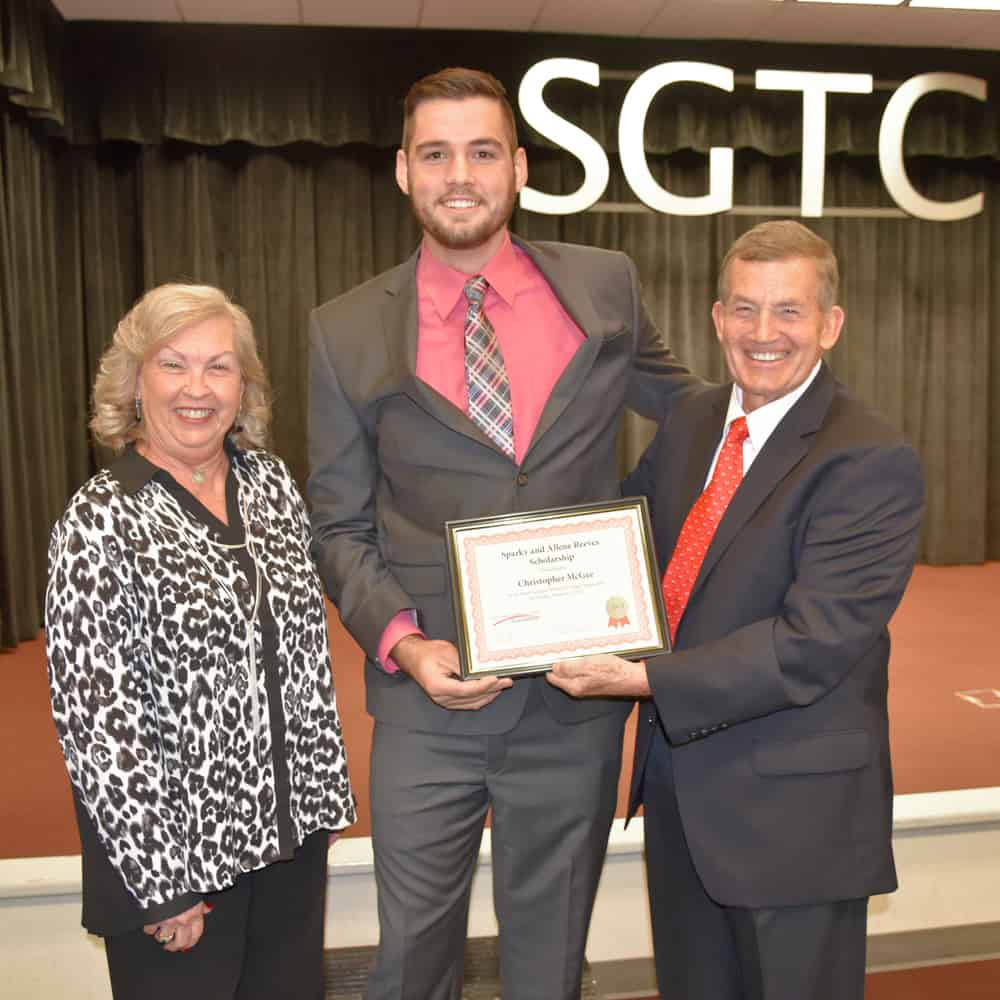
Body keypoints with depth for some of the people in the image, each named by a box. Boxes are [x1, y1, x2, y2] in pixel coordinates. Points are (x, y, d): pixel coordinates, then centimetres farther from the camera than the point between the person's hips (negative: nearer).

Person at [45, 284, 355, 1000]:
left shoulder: (271, 484, 1)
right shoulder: (100, 523, -14)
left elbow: (308, 653, 7)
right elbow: (94, 717, -15)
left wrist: (328, 790, 8)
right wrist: (163, 880, -14)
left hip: (291, 829, 5)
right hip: (176, 842, -5)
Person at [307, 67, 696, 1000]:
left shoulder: (605, 286, 1)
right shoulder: (347, 332, -1)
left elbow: (684, 405, 19)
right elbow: (339, 527, 2)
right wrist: (402, 641, -13)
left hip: (577, 695, 1)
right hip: (428, 698, 0)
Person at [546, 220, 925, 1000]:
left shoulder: (872, 462, -18)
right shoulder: (690, 424, 4)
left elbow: (812, 643, -24)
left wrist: (646, 680, -26)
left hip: (793, 814, -6)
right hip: (680, 788, 7)